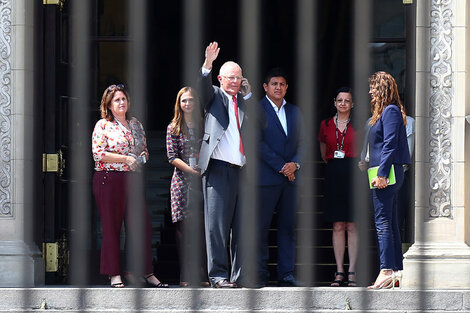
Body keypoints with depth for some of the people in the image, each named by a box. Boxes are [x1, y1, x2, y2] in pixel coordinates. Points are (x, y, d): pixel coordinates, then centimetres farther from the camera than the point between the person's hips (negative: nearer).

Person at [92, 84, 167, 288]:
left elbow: (144, 149, 24)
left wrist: (142, 156, 1)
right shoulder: (103, 125, -1)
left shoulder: (135, 124, 16)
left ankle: (147, 273, 5)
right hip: (109, 179, -5)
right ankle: (114, 275, 4)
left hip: (132, 179, 5)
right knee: (111, 227, -1)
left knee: (143, 226, -1)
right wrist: (125, 158, -15)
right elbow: (98, 154, -10)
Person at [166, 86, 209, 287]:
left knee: (203, 227, -5)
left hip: (202, 180, 1)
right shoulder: (173, 128, 8)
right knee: (183, 228, -5)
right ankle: (185, 276, -3)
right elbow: (172, 157, 1)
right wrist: (191, 170, -11)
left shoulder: (204, 125, 12)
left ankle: (204, 275, -3)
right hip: (182, 180, -1)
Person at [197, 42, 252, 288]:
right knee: (217, 223, -5)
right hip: (218, 168, -4)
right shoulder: (214, 96, 8)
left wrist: (249, 94, 9)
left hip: (242, 170, 4)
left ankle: (241, 275, 9)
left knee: (241, 224, 4)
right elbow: (204, 86, -13)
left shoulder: (244, 101, 20)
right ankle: (218, 275, -3)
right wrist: (207, 64, -30)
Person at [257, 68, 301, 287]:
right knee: (261, 228, -5)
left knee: (288, 227, 4)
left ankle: (286, 275, 7)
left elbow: (301, 142, 15)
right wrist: (281, 167, -11)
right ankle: (260, 275, -1)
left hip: (289, 178, 5)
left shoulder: (294, 111, 17)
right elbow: (258, 143, -8)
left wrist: (295, 164, -5)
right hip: (266, 177, -5)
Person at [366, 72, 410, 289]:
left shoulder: (390, 111, -10)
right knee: (390, 225, 11)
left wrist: (382, 174, -22)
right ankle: (397, 271, 13)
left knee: (383, 224, -13)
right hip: (387, 176, 10)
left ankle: (387, 271, -17)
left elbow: (390, 145, -18)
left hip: (386, 175, -10)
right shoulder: (386, 112, 19)